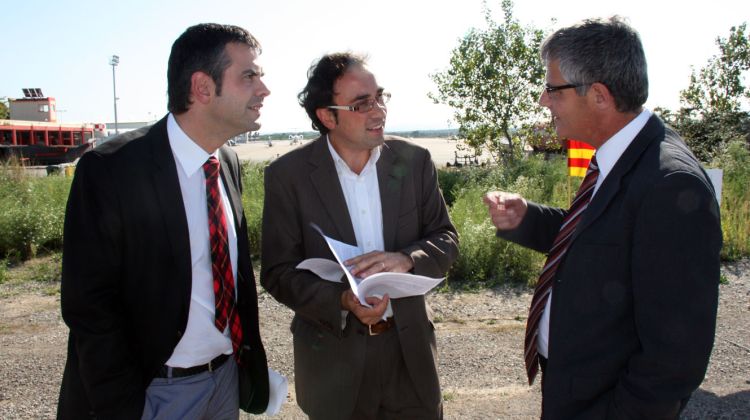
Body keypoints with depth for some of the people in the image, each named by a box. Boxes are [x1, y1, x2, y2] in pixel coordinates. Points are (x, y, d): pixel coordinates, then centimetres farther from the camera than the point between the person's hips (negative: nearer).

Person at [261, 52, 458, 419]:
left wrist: (406, 259, -23)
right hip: (332, 358, -2)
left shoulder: (414, 161, -4)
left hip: (410, 349, 2)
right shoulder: (288, 174, -11)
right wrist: (342, 300, -26)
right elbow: (278, 272, -10)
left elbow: (445, 239, -1)